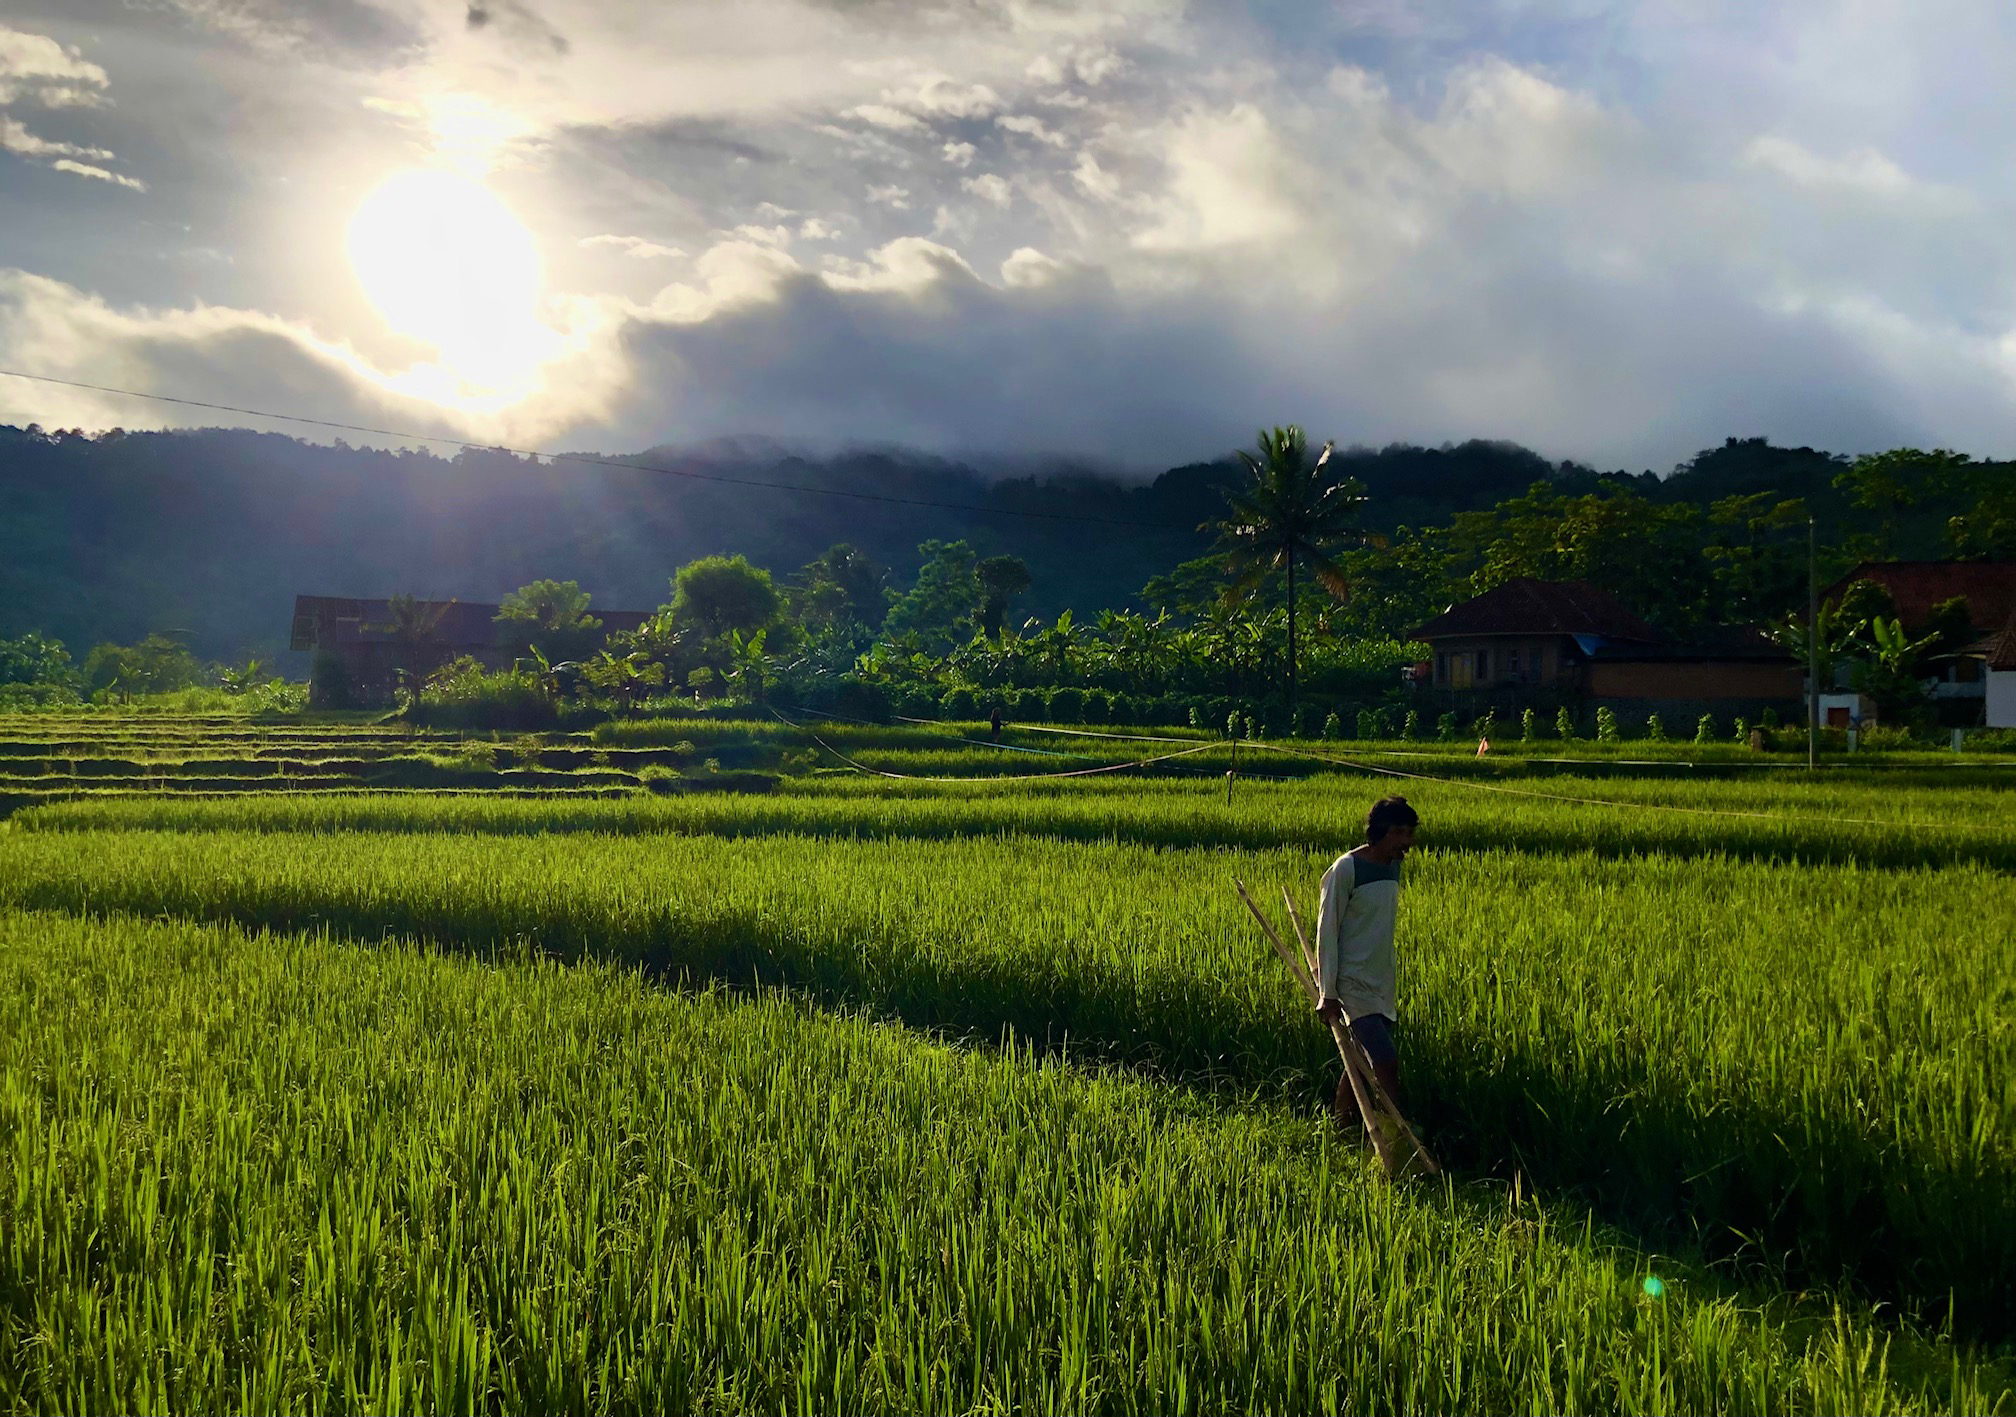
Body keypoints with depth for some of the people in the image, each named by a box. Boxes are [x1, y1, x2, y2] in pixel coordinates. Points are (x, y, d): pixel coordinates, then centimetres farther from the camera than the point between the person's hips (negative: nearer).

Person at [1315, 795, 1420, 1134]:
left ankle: (1341, 1126, 23)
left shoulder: (1394, 867, 7)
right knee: (1386, 1061, -14)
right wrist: (1328, 994, -14)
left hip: (1382, 983, 7)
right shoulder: (1346, 869, -15)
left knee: (1363, 1061, 11)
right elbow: (1327, 932, -13)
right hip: (1354, 982, -7)